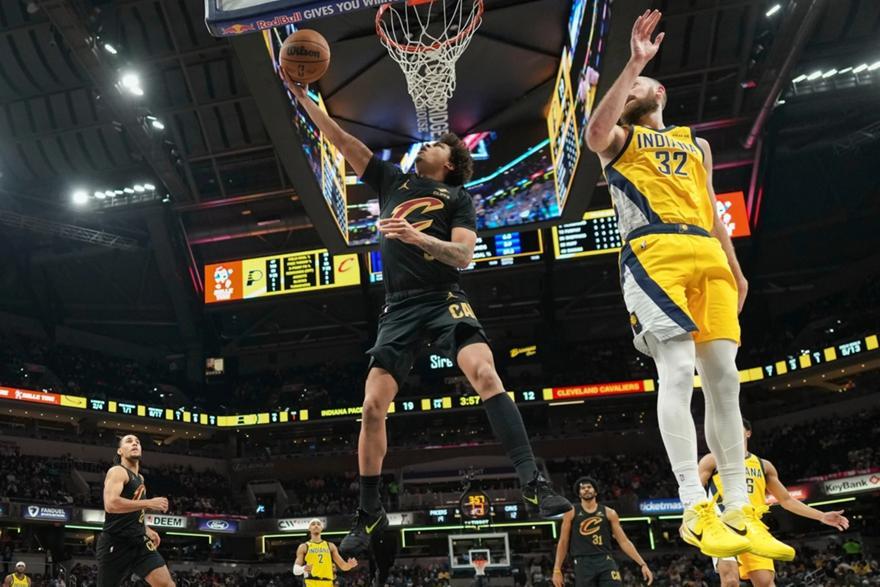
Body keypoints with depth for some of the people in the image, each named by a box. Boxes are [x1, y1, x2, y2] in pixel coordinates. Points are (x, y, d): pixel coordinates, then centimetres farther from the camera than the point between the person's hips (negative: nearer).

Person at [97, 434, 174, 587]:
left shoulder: (139, 478, 19)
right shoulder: (117, 471, -8)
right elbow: (110, 504, -26)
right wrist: (149, 503, -26)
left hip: (139, 540, 7)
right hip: (116, 543, -7)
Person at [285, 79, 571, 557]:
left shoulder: (457, 198, 11)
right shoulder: (391, 180, 21)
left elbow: (463, 255, -4)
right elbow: (340, 139, 20)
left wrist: (415, 236, -19)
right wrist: (304, 98, 14)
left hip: (444, 300, -3)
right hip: (399, 308, 3)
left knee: (485, 373, -28)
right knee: (373, 405, -6)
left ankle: (534, 484, -29)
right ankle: (369, 513, 8)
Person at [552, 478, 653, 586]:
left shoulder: (609, 513, 11)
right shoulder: (571, 513, 9)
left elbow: (624, 541, 10)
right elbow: (563, 542, 8)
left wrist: (642, 564, 1)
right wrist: (557, 570, 1)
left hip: (606, 562, 1)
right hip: (583, 563, -1)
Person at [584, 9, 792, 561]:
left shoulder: (695, 143, 33)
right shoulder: (620, 138, 17)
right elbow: (595, 130, -10)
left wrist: (736, 269, 19)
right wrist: (634, 60, -9)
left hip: (707, 256, 5)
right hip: (654, 253, -5)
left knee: (724, 378, -2)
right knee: (679, 371, -19)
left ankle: (741, 512, 2)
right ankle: (696, 509, -18)